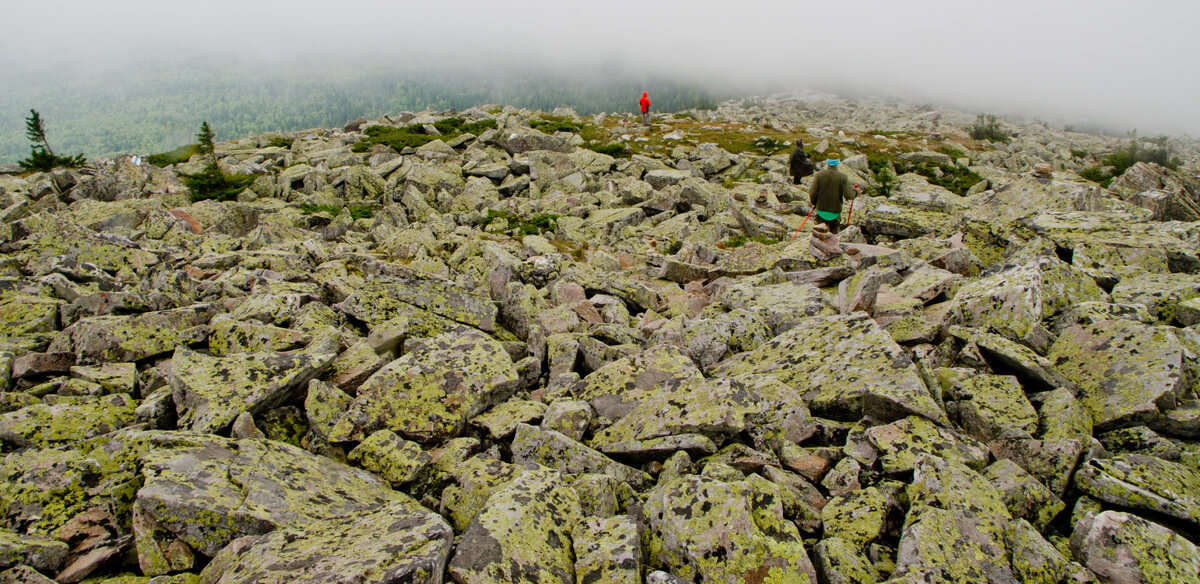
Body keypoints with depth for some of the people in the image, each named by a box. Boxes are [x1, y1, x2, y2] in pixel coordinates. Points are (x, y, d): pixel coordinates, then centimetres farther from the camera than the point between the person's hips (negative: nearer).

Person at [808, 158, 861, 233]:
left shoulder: (819, 175, -8)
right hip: (835, 212, 0)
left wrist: (814, 203, 9)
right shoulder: (843, 177, -10)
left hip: (821, 211, 1)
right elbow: (848, 195, -16)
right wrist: (855, 191, 6)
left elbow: (812, 193, -11)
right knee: (833, 231, 18)